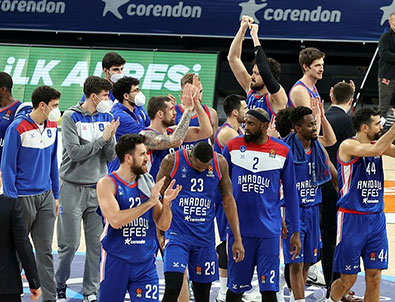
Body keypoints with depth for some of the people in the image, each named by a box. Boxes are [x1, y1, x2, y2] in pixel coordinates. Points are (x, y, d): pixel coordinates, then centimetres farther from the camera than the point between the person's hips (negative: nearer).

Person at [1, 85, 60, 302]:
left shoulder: (52, 126, 6)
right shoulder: (18, 128, -13)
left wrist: (56, 196, 15)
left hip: (46, 196, 6)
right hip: (24, 197, -5)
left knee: (45, 251, 7)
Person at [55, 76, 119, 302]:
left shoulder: (106, 118, 7)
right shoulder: (71, 117, -6)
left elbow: (111, 156, 5)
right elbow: (74, 152, -16)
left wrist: (111, 138, -13)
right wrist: (103, 138, -14)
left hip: (98, 188, 4)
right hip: (73, 188, -4)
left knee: (97, 244, 3)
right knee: (69, 244, -1)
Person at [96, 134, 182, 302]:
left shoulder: (147, 184, 7)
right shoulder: (107, 184, -7)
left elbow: (163, 225, 9)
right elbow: (115, 220, -23)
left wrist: (166, 203, -11)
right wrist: (150, 202, -20)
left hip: (145, 263, 4)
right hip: (116, 261, -4)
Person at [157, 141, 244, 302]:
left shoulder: (220, 163, 0)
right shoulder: (172, 162, -8)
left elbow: (228, 199, 8)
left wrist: (237, 239, 6)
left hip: (205, 236, 3)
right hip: (177, 234, -3)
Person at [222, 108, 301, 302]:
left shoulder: (282, 152, 1)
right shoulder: (233, 146, 2)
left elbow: (290, 193, 7)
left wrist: (295, 231, 6)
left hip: (269, 231, -1)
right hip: (238, 228, 1)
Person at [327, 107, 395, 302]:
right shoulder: (348, 146, -11)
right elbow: (375, 150, -27)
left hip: (376, 219, 6)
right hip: (352, 218, -6)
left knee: (374, 277, 3)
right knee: (348, 278, 2)